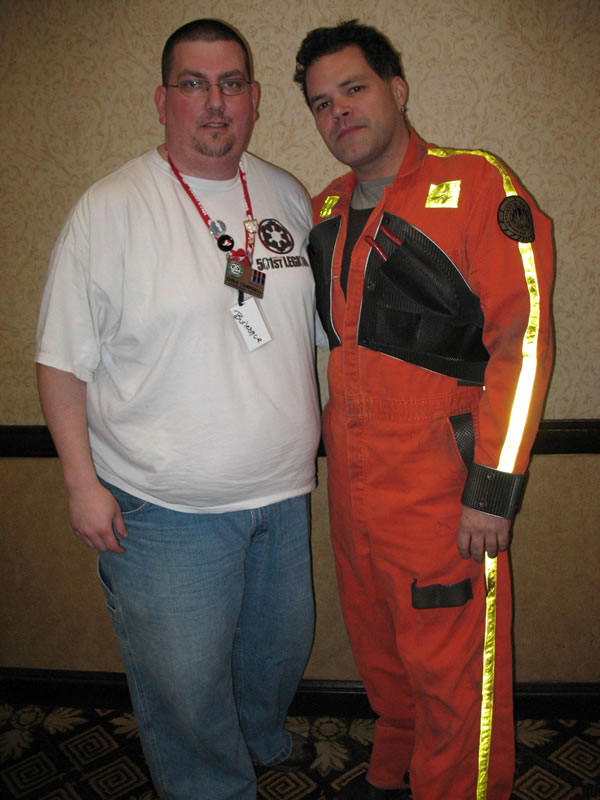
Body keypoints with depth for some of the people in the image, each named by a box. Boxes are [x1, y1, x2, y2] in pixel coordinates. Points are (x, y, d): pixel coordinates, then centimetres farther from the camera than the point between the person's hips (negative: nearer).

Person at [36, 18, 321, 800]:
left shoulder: (289, 197, 5)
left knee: (281, 647, 25)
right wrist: (82, 482, -11)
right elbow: (64, 360, -8)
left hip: (283, 490, 6)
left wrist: (321, 422, 15)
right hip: (165, 508, -5)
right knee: (184, 684, 10)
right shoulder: (110, 210, -11)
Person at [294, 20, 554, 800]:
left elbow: (524, 340, -15)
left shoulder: (476, 187, -10)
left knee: (451, 672, 8)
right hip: (351, 485, 7)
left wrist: (493, 489, -18)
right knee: (380, 649, 23)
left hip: (441, 491, -6)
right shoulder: (326, 213, 10)